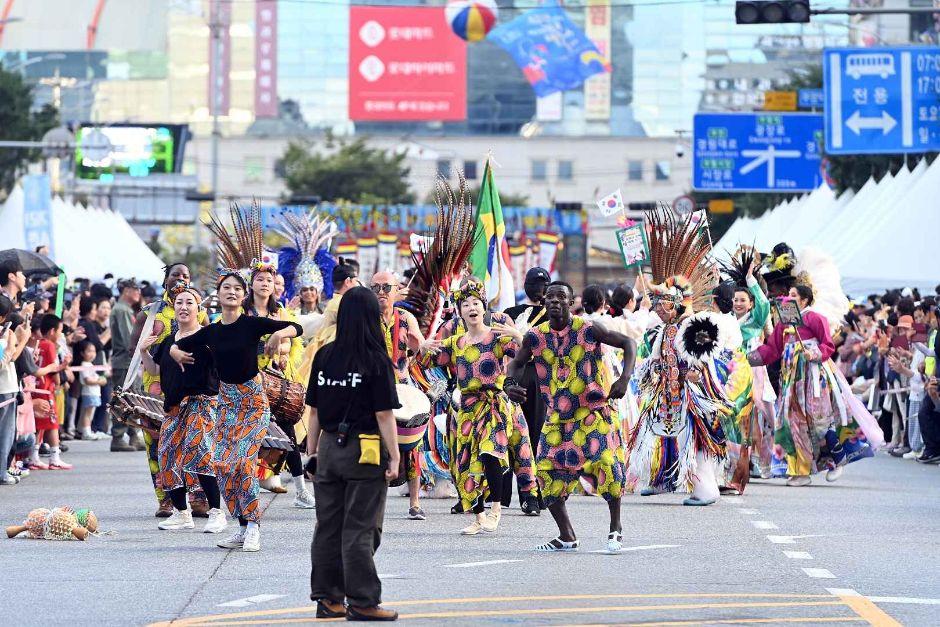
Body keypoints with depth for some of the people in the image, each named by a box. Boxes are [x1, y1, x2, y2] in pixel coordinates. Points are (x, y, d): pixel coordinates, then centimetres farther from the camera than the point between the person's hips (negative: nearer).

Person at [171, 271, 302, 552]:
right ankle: (243, 527, 10)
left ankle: (253, 528, -8)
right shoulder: (211, 332, 6)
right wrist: (176, 352, -1)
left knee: (243, 461, -18)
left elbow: (296, 328, -11)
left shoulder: (252, 324, -7)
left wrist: (279, 334, -30)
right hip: (227, 402, 5)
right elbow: (177, 346, 21)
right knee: (222, 464, -2)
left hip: (254, 402, -5)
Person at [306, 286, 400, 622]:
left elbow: (314, 410, 6)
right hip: (365, 451, -4)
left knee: (328, 527, 11)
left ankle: (327, 598, 17)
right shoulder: (377, 361, -11)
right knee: (360, 529, 0)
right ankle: (362, 602, 2)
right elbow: (384, 414, -12)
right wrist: (394, 458, -6)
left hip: (329, 448, 5)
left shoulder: (324, 356, 2)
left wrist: (312, 451, 14)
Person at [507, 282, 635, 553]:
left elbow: (628, 343, -3)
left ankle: (616, 528, 2)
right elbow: (517, 363, 15)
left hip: (593, 411, -4)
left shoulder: (588, 330, -10)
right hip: (556, 416, 4)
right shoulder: (535, 336, -1)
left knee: (607, 463, -18)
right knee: (548, 471, -1)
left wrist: (624, 379, -17)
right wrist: (510, 384, -7)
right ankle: (567, 537, 14)